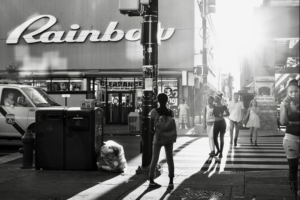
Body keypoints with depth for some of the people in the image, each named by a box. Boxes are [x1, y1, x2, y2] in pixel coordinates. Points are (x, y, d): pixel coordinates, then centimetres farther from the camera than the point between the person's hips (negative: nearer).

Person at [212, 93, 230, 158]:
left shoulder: (223, 106, -6)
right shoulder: (214, 106, 6)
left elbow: (228, 114, 2)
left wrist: (222, 115, -13)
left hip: (222, 122, -4)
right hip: (216, 123, 4)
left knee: (221, 138, -1)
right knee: (215, 138, 2)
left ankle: (221, 152, 10)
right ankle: (218, 150, 25)